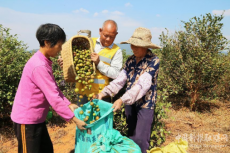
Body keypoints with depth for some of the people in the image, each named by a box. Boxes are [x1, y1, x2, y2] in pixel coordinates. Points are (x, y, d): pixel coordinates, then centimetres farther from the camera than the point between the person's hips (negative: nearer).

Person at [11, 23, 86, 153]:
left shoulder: (44, 62, 4)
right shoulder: (39, 66, -26)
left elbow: (54, 89, 8)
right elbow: (53, 98, -27)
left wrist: (69, 104, -2)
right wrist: (74, 119, -21)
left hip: (37, 118, 9)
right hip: (27, 120, -9)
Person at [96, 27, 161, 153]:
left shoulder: (153, 61, -16)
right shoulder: (130, 60, 2)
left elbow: (143, 85, -27)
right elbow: (120, 80, -2)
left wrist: (122, 100, -36)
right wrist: (103, 93, -15)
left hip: (145, 104, -5)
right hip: (129, 103, 6)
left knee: (140, 139, 0)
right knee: (130, 135, 18)